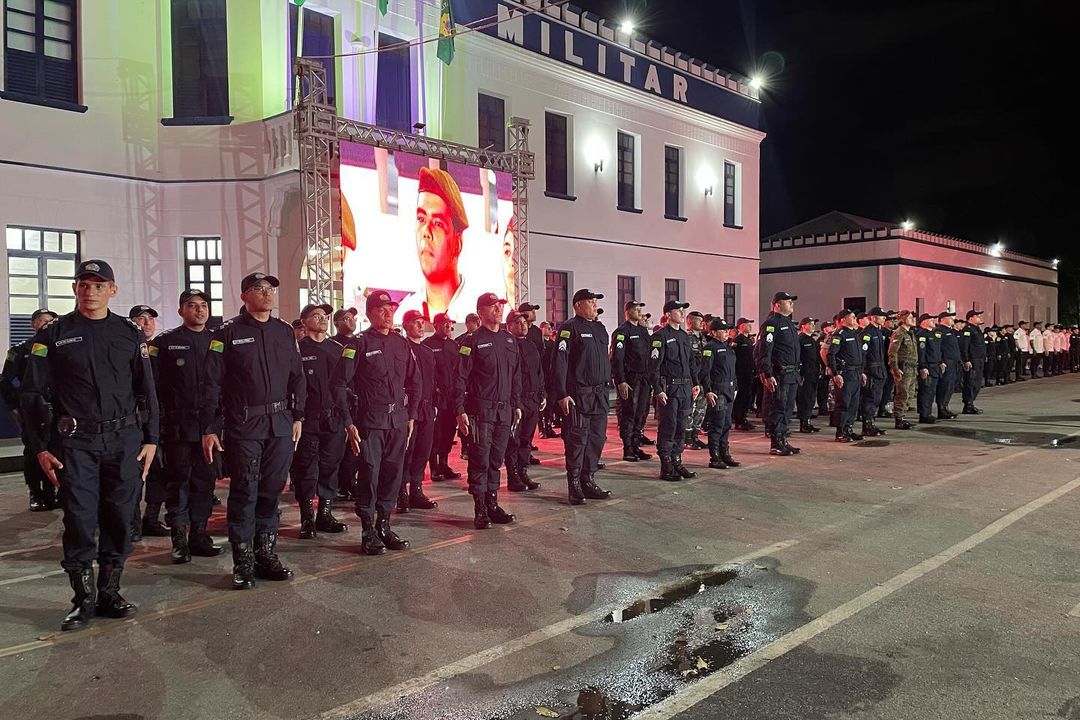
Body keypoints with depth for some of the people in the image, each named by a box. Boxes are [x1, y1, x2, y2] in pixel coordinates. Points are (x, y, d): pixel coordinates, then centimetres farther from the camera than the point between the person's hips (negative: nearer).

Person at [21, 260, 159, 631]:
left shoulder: (130, 334, 9)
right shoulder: (53, 335, 4)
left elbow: (147, 391, 11)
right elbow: (33, 394, 3)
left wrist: (150, 439, 5)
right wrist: (40, 447, -2)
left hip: (125, 440, 2)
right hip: (75, 442, -2)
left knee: (119, 519, 6)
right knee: (80, 520, -2)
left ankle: (109, 593, 20)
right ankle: (84, 599, 11)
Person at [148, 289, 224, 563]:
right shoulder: (164, 342, 0)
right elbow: (153, 383, -3)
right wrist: (158, 417, -9)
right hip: (178, 425, -4)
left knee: (205, 480, 8)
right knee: (178, 480, 1)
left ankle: (199, 535, 17)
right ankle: (179, 538, 8)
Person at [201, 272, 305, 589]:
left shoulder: (285, 331, 12)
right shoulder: (228, 333, -2)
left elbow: (297, 376, 17)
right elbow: (212, 383, -4)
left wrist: (298, 416, 11)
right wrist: (208, 429, -8)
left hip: (281, 424, 4)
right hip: (243, 424, -4)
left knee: (272, 491, 9)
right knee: (244, 492, -1)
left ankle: (266, 553, 20)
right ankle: (243, 562, 8)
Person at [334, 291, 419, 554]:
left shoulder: (402, 343, 11)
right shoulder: (360, 343, -4)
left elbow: (414, 382, 20)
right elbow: (340, 384, -7)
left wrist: (410, 416, 15)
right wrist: (348, 422, -11)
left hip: (398, 421, 5)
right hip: (370, 421, -5)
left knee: (393, 474, 8)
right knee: (369, 474, -4)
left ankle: (384, 526, 21)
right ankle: (368, 532, 6)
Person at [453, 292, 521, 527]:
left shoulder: (510, 341, 13)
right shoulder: (472, 342, -6)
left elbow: (516, 376, 19)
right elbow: (460, 378, -9)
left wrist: (517, 404, 15)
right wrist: (460, 410, -14)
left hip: (504, 410, 6)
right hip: (480, 409, -5)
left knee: (496, 460, 11)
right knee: (480, 461, -2)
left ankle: (493, 505, 19)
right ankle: (480, 510, 6)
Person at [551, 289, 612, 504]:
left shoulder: (600, 328, 17)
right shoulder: (569, 328, -7)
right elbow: (559, 362, -13)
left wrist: (607, 384, 15)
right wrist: (562, 394, -18)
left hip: (600, 393, 8)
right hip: (578, 395, -7)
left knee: (597, 438, 9)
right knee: (577, 439, -3)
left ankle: (588, 481, 19)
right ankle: (574, 486, 4)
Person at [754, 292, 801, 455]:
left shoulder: (789, 324, 19)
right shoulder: (771, 324, -12)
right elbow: (763, 351, -18)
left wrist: (797, 372, 21)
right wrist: (767, 375, -23)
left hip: (791, 374, 10)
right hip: (778, 375, -10)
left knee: (788, 408, 13)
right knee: (777, 408, -5)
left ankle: (782, 440, 21)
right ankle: (776, 444, 1)